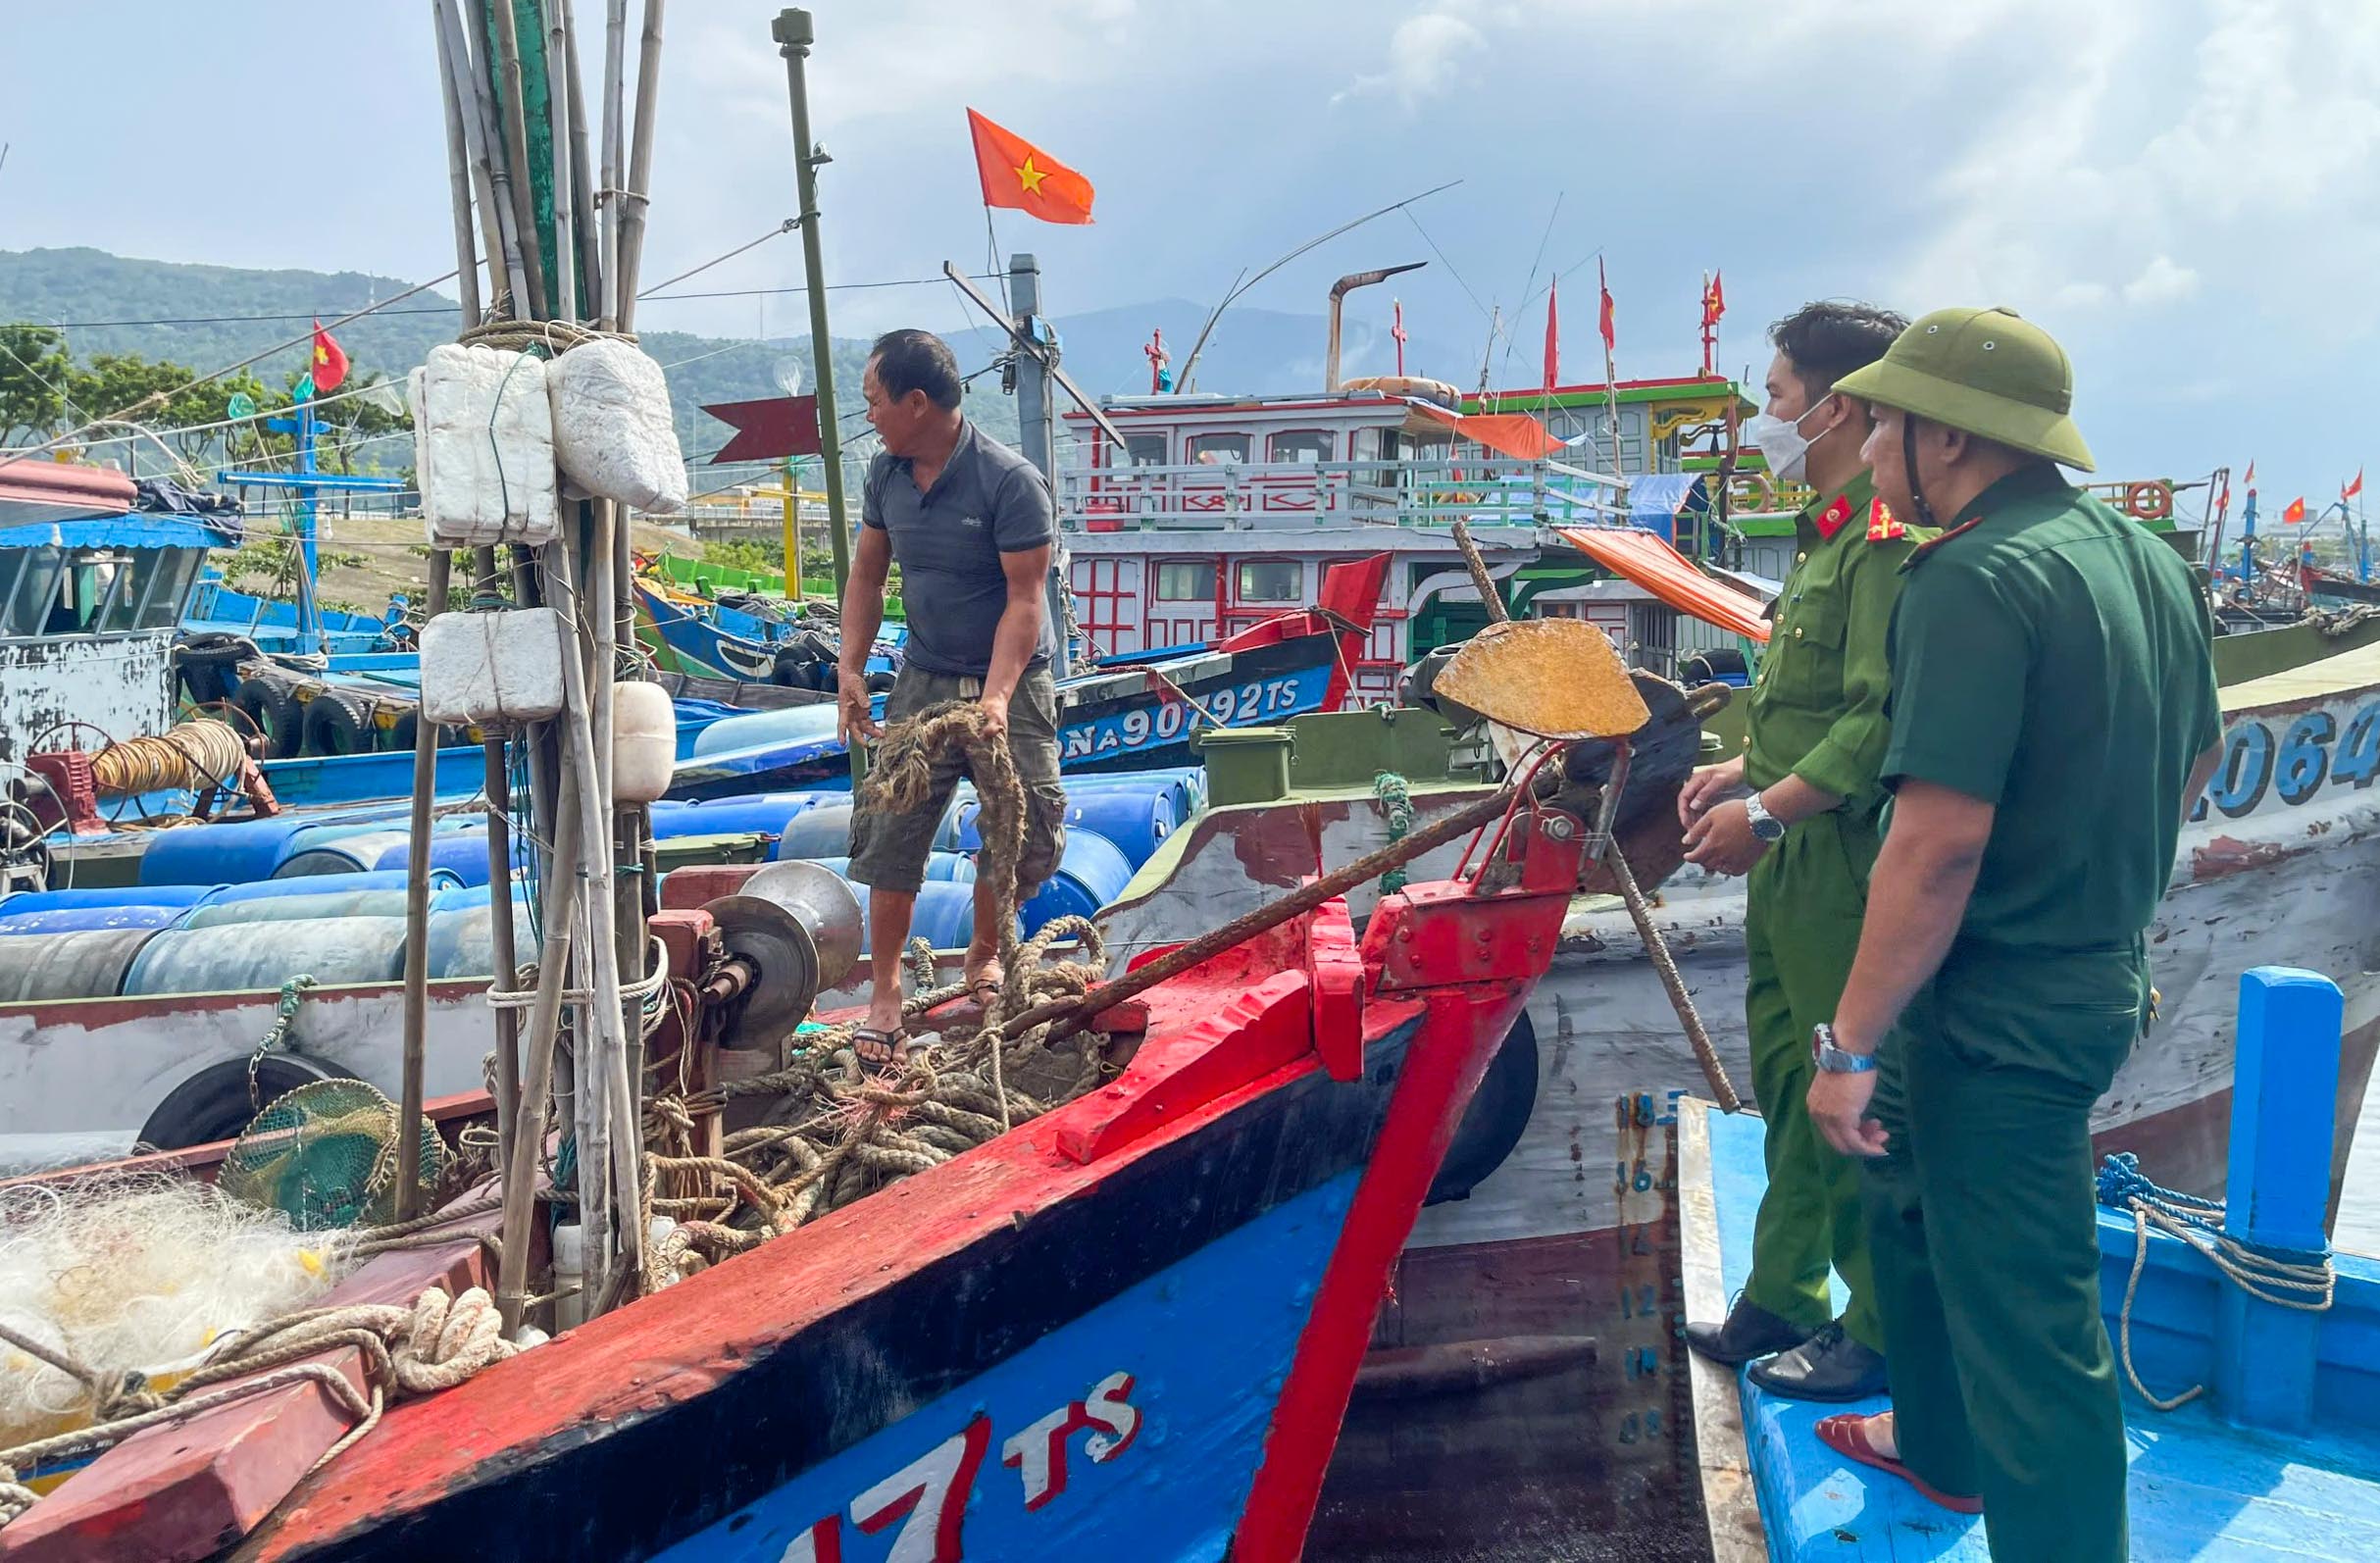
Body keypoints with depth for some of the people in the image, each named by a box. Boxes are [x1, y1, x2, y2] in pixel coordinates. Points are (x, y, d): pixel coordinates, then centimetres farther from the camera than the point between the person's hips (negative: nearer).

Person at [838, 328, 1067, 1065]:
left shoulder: (1010, 481, -20)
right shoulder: (886, 474, -1)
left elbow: (1024, 601, -20)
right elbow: (867, 573, 9)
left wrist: (995, 698, -30)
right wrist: (850, 669, -2)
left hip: (1009, 684, -4)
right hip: (923, 680, 4)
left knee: (1015, 836, 1)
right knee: (890, 834, -1)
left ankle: (984, 955, 29)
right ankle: (885, 992, 12)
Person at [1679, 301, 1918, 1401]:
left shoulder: (1887, 533, -18)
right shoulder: (1832, 527, 15)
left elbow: (1883, 721, -25)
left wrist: (1767, 811, -21)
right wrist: (1744, 768, 13)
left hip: (1845, 867, -10)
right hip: (1790, 864, 10)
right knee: (1788, 1084, 18)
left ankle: (1883, 1332, 18)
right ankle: (1782, 1300, 33)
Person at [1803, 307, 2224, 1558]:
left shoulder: (1975, 579, -22)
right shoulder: (2146, 556, 7)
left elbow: (1939, 843, -28)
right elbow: (2197, 752, 20)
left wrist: (1851, 1043, -22)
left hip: (1995, 1006, -10)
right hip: (2099, 972, 10)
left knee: (2024, 1309, 3)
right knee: (1910, 1194, 27)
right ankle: (1939, 1445, 45)